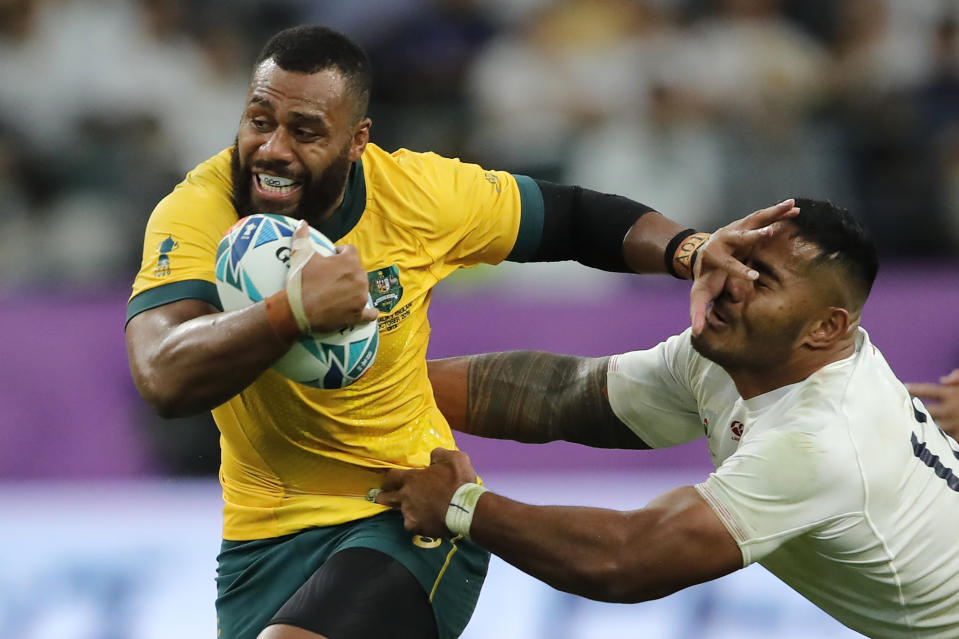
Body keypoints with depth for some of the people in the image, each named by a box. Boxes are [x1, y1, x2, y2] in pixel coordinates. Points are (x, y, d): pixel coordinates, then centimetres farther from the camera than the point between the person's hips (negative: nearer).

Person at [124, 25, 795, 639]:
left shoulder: (417, 194, -9)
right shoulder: (197, 210, -15)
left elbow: (572, 217, 6)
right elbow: (165, 380, -29)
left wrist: (690, 251, -10)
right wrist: (293, 308, -41)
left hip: (415, 516, -2)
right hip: (268, 533, 2)